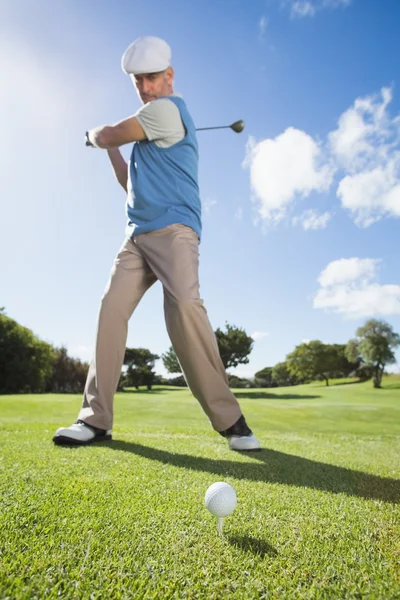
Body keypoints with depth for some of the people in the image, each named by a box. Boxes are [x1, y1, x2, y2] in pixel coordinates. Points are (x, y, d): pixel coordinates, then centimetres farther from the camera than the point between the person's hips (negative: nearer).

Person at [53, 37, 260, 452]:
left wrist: (94, 134, 23)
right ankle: (96, 418, -7)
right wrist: (108, 147, 30)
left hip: (172, 228, -8)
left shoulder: (168, 108, 2)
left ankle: (228, 419, -17)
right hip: (138, 233, 8)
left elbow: (107, 135, 0)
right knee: (111, 307, -10)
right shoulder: (149, 131, 30)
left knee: (184, 305, -28)